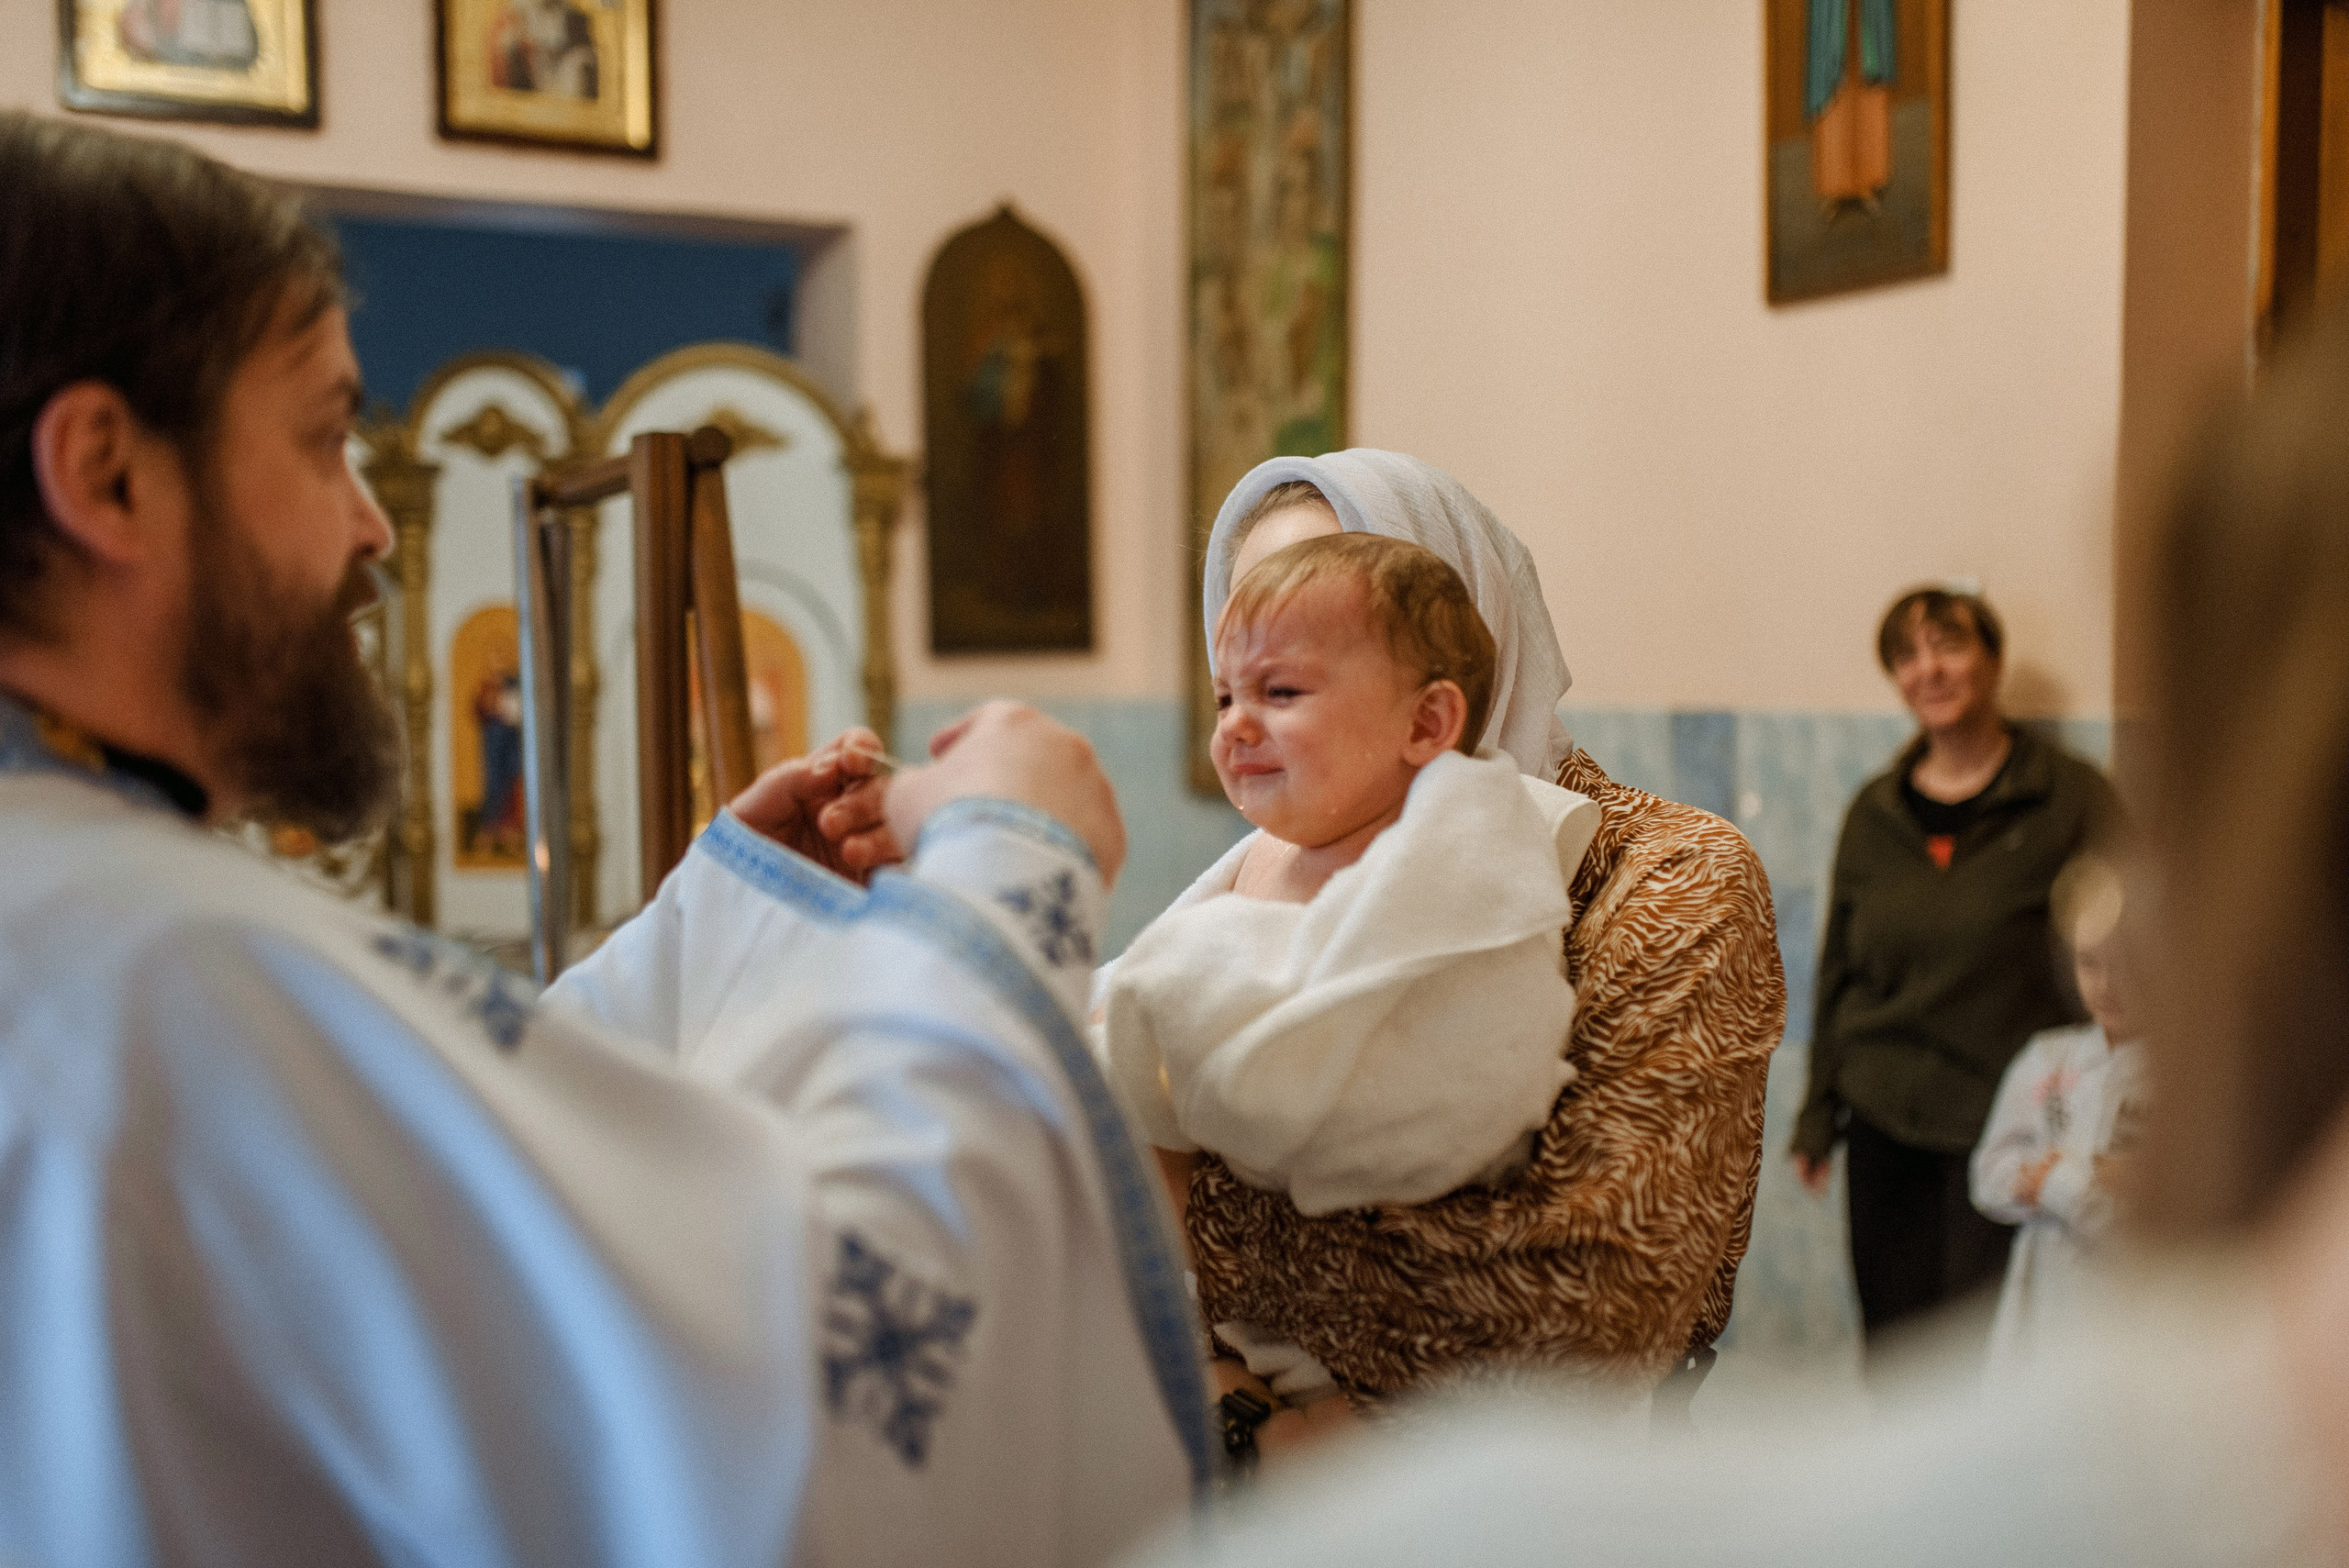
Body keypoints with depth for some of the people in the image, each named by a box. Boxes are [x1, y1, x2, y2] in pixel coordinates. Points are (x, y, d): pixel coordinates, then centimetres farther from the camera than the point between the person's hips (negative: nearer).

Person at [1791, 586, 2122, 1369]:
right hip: (1884, 1120, 4)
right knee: (1893, 1340, 6)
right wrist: (1817, 1114, 13)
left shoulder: (2070, 797, -1)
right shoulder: (1874, 810, 10)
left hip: (2005, 1122, -3)